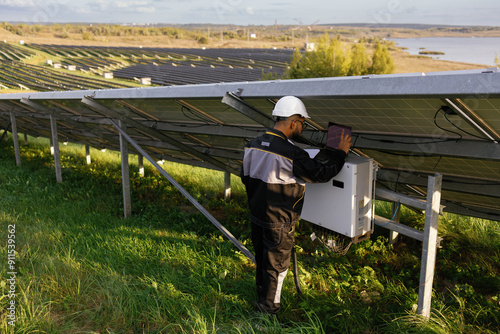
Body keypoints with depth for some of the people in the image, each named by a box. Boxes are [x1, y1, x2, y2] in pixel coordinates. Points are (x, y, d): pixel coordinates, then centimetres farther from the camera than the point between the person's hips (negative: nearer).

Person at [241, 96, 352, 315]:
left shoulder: (254, 144, -1)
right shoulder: (291, 153, -26)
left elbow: (245, 177, 10)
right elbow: (321, 174, -17)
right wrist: (341, 153, -4)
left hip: (257, 215, 8)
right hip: (278, 222, -7)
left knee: (261, 258, 23)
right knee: (276, 264, 11)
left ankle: (262, 295, 43)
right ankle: (269, 307, 27)